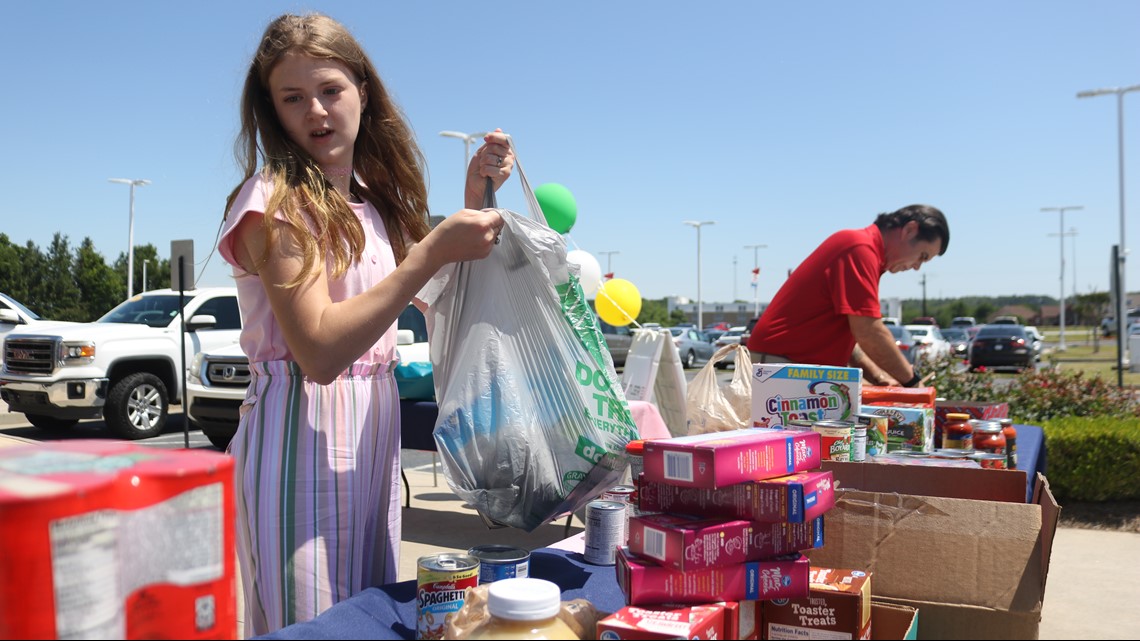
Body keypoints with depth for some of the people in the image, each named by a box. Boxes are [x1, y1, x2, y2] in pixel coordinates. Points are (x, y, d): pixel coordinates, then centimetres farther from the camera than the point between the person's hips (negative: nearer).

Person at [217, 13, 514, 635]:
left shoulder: (372, 200, 12)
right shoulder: (276, 200, -11)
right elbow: (320, 352, -21)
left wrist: (474, 199, 4)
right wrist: (435, 250, -24)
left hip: (373, 437, 7)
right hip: (302, 437, -7)